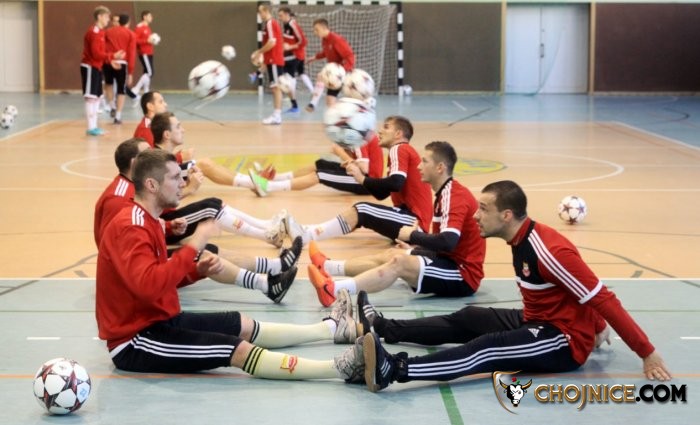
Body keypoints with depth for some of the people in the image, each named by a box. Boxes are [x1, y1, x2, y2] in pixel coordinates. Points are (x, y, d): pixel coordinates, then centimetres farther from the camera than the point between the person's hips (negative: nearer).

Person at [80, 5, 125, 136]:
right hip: (90, 67, -10)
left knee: (97, 97, 11)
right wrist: (113, 56, -22)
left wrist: (110, 60, 4)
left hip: (97, 67, 10)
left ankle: (94, 126, 15)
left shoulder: (100, 32, 13)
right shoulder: (94, 32, -17)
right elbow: (96, 53, -23)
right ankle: (91, 128, -7)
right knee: (91, 97, -8)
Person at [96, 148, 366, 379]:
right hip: (135, 340, -11)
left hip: (158, 321, 11)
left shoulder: (145, 221, 11)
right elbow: (149, 285, -36)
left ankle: (332, 328, 33)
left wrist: (198, 269, -2)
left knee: (243, 325, 18)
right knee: (239, 349, -20)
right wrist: (194, 245, -30)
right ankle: (341, 368, -27)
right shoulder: (130, 227, -22)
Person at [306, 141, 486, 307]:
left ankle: (334, 291, -39)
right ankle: (328, 267, 4)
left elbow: (448, 242, -32)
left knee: (399, 262, -25)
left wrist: (412, 235, -18)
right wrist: (415, 247, 3)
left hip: (463, 275, -10)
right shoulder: (446, 193, 14)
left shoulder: (456, 197, -18)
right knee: (391, 254, 8)